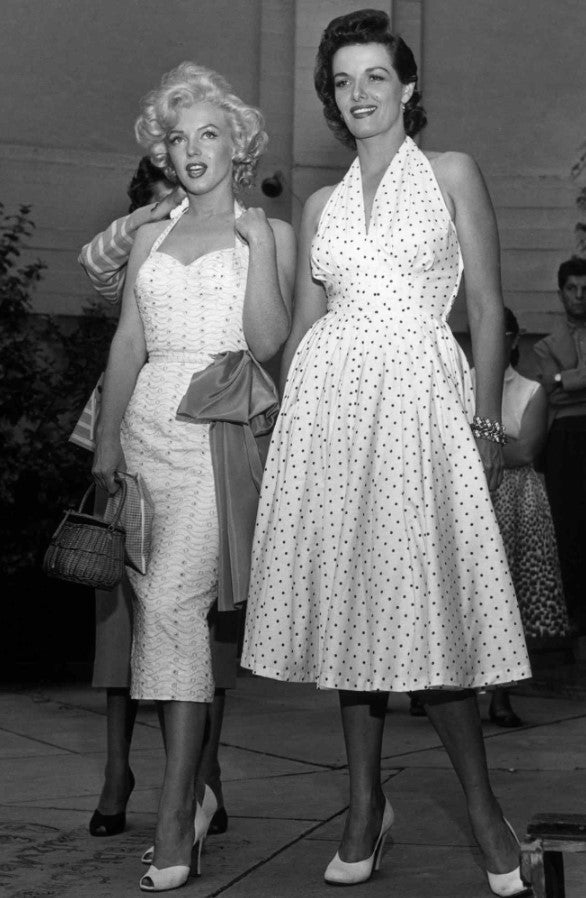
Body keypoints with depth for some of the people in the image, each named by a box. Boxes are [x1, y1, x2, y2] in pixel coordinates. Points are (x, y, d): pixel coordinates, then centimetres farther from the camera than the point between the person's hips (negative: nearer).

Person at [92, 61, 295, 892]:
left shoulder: (269, 232, 7)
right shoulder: (151, 237, 18)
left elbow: (267, 343, -5)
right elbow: (127, 344, 15)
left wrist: (257, 245, -9)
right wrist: (107, 442, 7)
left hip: (220, 428, -5)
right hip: (147, 426, 5)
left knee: (173, 602, -18)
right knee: (157, 605, 1)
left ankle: (176, 815, -16)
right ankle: (195, 787, 11)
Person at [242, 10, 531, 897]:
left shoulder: (452, 174, 7)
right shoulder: (322, 205, 17)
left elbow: (487, 305, 2)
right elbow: (303, 324, 17)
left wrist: (488, 419, -6)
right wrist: (287, 421, 9)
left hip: (418, 393, -3)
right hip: (329, 397, 4)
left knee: (427, 594, -8)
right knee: (347, 595, 3)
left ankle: (482, 806, 6)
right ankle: (366, 806, 13)